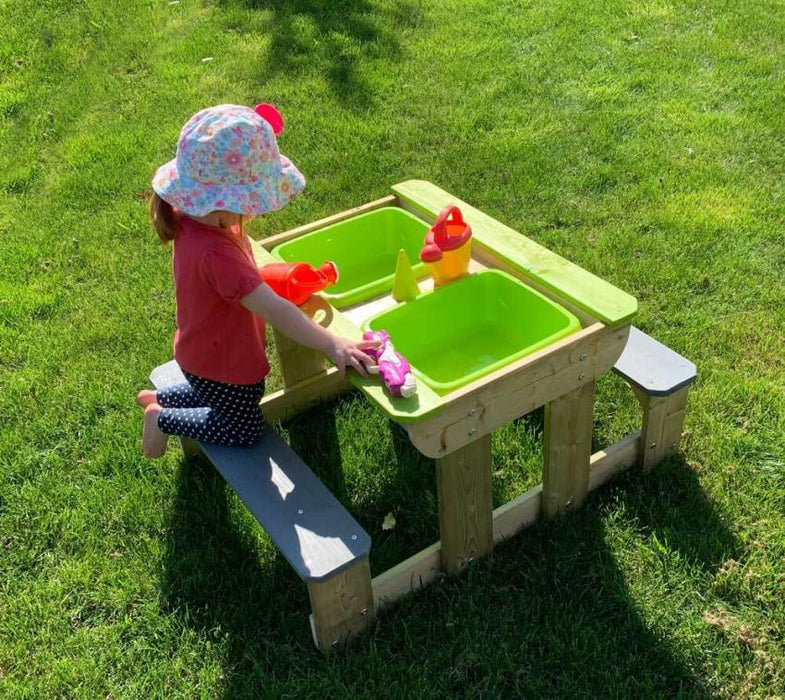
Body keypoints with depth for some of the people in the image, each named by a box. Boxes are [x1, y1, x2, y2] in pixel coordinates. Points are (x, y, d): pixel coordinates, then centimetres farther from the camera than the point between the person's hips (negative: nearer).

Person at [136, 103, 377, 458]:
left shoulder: (194, 217, -15)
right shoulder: (216, 254, -41)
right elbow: (273, 310, -43)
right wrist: (332, 344, -42)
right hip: (222, 364, -8)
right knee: (244, 429, 16)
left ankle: (158, 398, 41)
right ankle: (161, 418, 19)